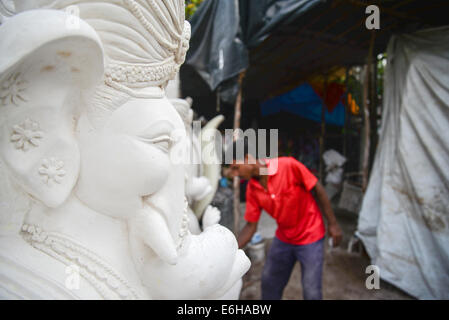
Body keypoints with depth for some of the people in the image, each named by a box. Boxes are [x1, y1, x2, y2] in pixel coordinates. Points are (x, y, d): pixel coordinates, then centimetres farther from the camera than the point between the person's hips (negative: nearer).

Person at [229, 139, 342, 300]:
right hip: (283, 238, 5)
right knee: (269, 281, 15)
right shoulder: (252, 189, -9)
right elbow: (250, 226, -5)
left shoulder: (289, 165, -25)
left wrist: (333, 224, -10)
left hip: (310, 237, -5)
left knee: (311, 291, 0)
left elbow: (318, 189, -14)